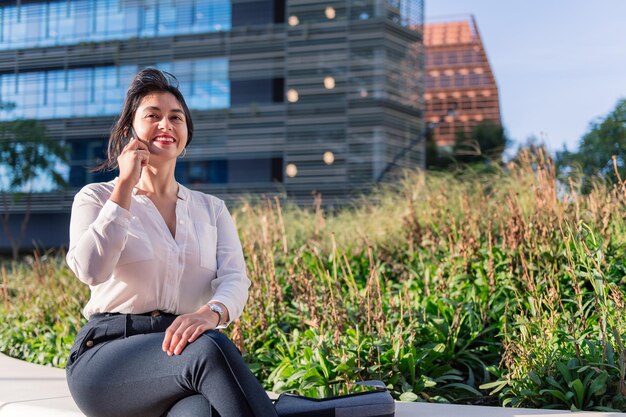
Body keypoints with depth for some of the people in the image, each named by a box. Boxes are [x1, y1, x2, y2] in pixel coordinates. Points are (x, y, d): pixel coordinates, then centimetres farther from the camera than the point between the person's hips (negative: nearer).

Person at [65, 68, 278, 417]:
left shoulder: (212, 209, 18)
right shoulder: (97, 198, 10)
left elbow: (235, 280, 0)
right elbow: (91, 270, -11)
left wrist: (210, 313, -24)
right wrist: (126, 185, -7)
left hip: (181, 347, 2)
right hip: (107, 355, -2)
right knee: (212, 349, -36)